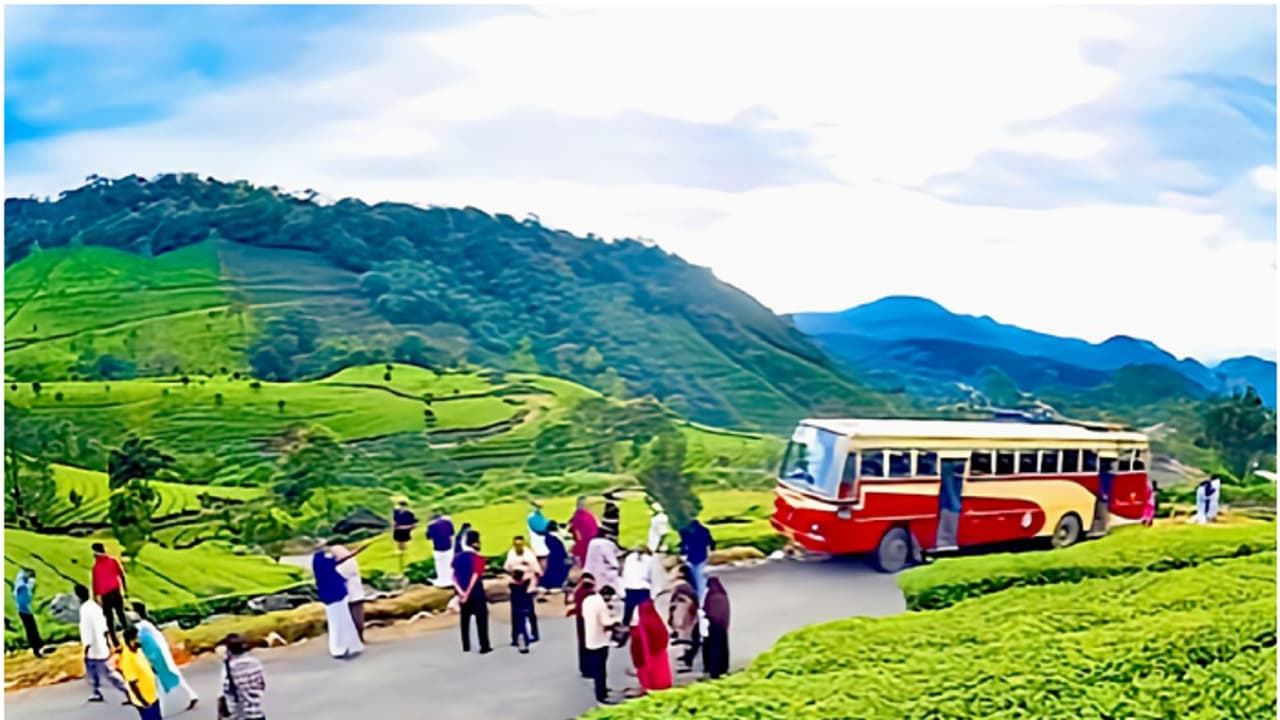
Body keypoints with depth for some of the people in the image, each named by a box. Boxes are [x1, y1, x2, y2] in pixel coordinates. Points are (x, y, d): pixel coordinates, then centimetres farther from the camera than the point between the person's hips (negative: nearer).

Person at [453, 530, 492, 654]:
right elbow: (475, 577, -18)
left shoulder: (458, 557, 5)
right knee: (481, 617, 3)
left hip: (463, 592, 5)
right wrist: (467, 593, -16)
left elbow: (454, 577, 1)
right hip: (475, 591, -5)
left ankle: (466, 646, 16)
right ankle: (484, 646, 1)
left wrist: (461, 592, -4)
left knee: (465, 618, 14)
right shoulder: (478, 558, -12)